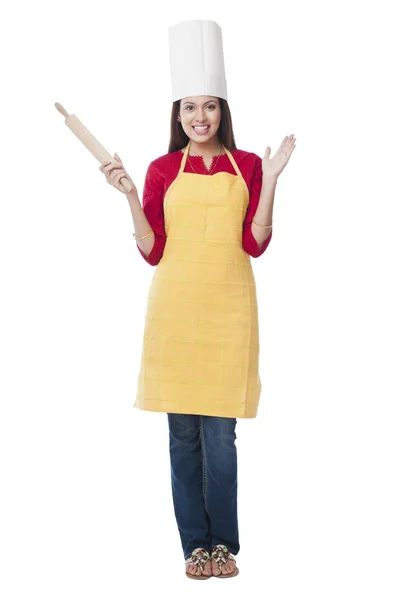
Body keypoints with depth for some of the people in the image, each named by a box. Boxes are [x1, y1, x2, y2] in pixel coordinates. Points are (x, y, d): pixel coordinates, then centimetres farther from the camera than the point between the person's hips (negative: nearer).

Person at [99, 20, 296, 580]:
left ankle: (224, 544, 12)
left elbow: (255, 244, 0)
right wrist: (129, 195, -8)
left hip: (228, 307, 0)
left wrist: (269, 181, -7)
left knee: (221, 430, -1)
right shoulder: (162, 170, 6)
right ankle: (196, 544, 14)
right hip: (176, 306, 1)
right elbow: (152, 251, 2)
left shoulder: (248, 166, 7)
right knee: (183, 430, 4)